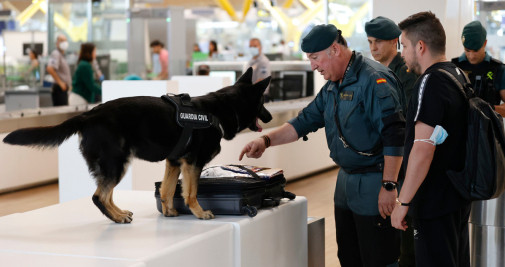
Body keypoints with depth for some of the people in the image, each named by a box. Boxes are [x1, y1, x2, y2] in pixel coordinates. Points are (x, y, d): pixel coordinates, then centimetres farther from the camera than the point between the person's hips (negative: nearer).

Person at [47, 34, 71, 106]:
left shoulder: (62, 54, 21)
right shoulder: (56, 54, -10)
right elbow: (49, 69, -26)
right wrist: (60, 82, -20)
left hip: (64, 89, 10)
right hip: (60, 89, -10)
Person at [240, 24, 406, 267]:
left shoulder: (374, 79, -17)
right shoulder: (332, 86, 13)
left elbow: (394, 136, -22)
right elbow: (306, 120, 19)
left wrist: (388, 186, -23)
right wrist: (266, 140, 7)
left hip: (374, 182, -9)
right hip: (346, 179, 9)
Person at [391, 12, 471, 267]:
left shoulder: (430, 83, -19)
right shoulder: (458, 75, 12)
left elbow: (423, 150, -26)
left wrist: (403, 202, -21)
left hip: (435, 204, -10)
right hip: (460, 197, 10)